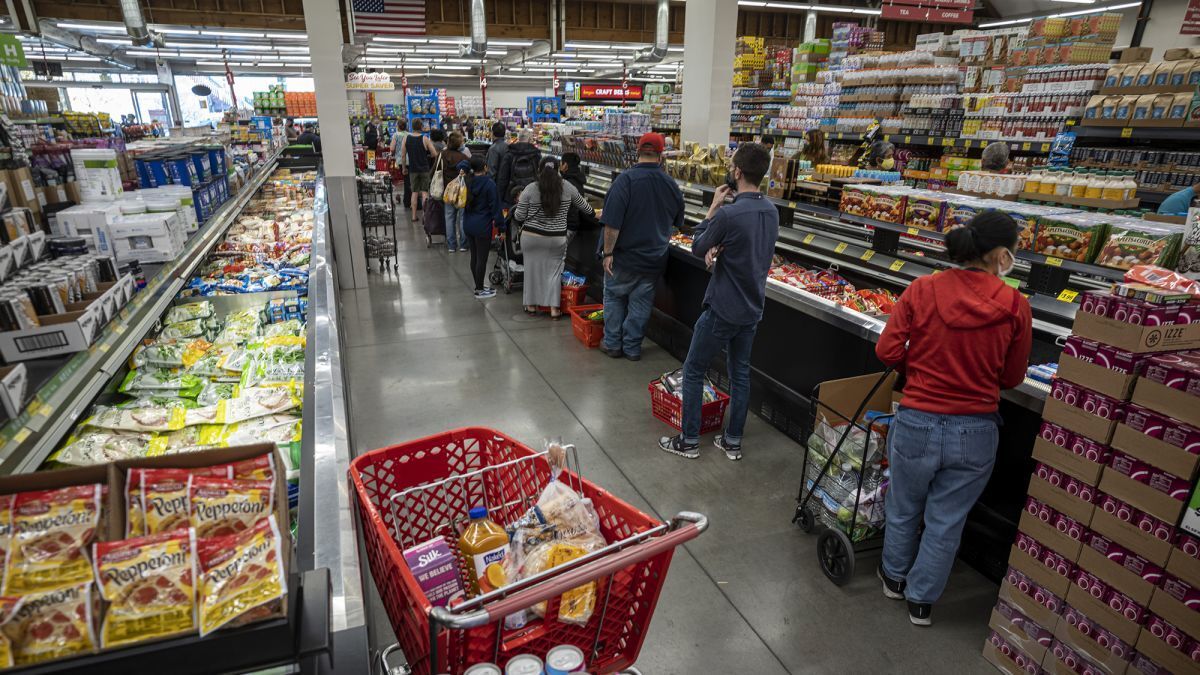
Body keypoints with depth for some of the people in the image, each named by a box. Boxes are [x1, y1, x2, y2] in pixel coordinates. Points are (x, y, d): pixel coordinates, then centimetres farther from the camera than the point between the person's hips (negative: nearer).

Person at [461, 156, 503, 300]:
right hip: (482, 226, -7)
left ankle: (478, 287, 27)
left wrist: (468, 170, 1)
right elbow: (495, 206, -14)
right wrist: (499, 224, -8)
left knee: (474, 256, 16)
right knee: (482, 258, 2)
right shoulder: (489, 183, -15)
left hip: (468, 225, 7)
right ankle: (479, 291, 8)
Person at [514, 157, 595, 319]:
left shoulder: (530, 189, -8)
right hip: (557, 239, 1)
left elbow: (519, 217, -4)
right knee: (554, 270, 9)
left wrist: (519, 205, 17)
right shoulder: (567, 187, -2)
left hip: (532, 237, -1)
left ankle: (531, 305, 20)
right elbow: (584, 206, 13)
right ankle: (554, 308, 7)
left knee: (532, 269, 11)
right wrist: (592, 211, 33)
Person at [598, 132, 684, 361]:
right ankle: (632, 347, 20)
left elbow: (612, 222, -21)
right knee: (640, 302, 13)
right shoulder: (672, 185, 0)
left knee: (614, 297, 14)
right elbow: (677, 222, 15)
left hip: (624, 256, -3)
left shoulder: (626, 179, -17)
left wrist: (608, 252, -13)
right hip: (654, 257, 4)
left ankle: (613, 344, 21)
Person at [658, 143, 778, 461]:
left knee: (693, 371, 8)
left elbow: (697, 248, -9)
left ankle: (689, 441, 17)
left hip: (722, 310, -7)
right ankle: (733, 441, 27)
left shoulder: (728, 215, -24)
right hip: (753, 308, 7)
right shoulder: (772, 212, 2)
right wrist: (719, 249, -6)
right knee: (740, 373, 16)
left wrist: (713, 207, -4)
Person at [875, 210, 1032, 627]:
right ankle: (921, 601, 35)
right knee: (945, 522, 18)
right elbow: (1012, 378, -1)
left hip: (917, 423, 0)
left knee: (903, 509, 23)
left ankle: (894, 577, 45)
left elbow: (888, 351, -10)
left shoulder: (922, 290, -10)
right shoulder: (1015, 306, -9)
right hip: (976, 432, 0)